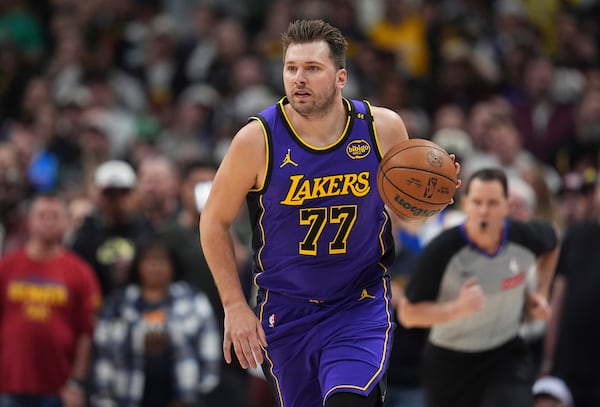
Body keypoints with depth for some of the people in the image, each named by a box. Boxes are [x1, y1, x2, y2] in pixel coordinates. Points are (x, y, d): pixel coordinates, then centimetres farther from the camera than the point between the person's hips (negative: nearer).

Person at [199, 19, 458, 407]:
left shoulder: (383, 128, -8)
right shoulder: (258, 139, -14)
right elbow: (214, 221, -1)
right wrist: (235, 306, -6)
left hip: (362, 305, -1)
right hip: (287, 312, 1)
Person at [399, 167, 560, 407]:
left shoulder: (526, 238, -12)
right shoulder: (441, 251, -22)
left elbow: (551, 242, 16)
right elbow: (408, 314, -18)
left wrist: (540, 294, 5)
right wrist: (458, 308, -33)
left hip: (506, 357, 1)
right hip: (449, 361, -1)